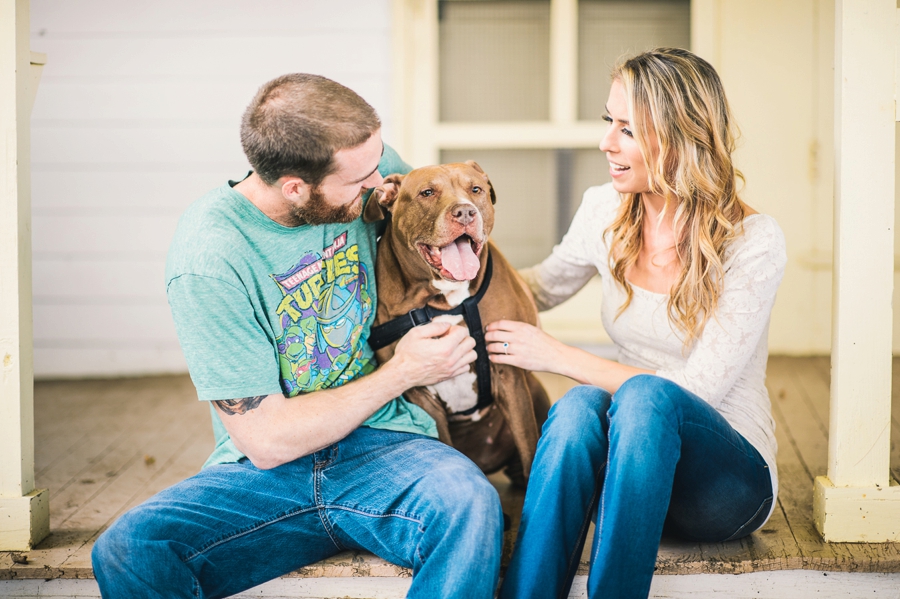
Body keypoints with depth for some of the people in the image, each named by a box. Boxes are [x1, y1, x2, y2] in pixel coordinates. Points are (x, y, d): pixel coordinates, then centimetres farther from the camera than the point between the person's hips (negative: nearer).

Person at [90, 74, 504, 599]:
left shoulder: (370, 166, -4)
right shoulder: (209, 260, -17)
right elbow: (264, 440, -13)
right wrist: (401, 374, -10)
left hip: (381, 445, 2)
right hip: (265, 471, -2)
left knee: (471, 504, -33)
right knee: (128, 550, -29)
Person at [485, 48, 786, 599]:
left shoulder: (754, 242, -14)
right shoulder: (606, 211, 1)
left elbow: (695, 392, -18)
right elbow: (540, 289, 21)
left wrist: (557, 356, -18)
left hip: (729, 478, -3)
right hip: (633, 464, 4)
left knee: (644, 397, -36)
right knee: (580, 406, -32)